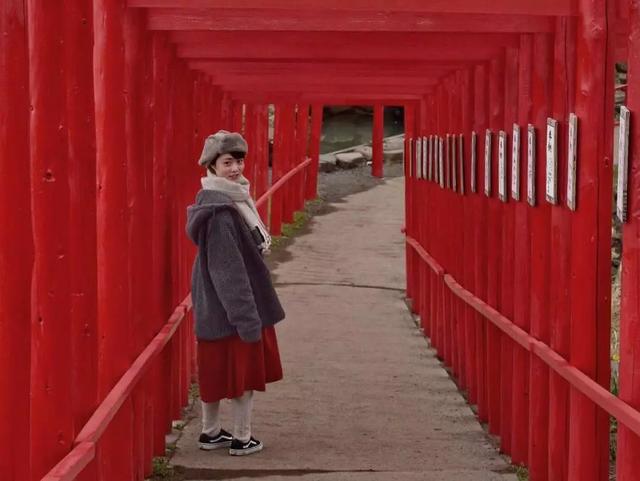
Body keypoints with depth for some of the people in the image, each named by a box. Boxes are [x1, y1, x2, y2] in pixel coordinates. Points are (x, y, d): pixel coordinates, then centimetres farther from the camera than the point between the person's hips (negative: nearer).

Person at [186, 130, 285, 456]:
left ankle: (211, 433, 27)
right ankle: (242, 439, 14)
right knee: (243, 371, 3)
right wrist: (247, 316, -23)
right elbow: (228, 269, -24)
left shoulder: (231, 199, 8)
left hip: (215, 306, 9)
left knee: (216, 371, 16)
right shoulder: (219, 210, -23)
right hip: (230, 306, -9)